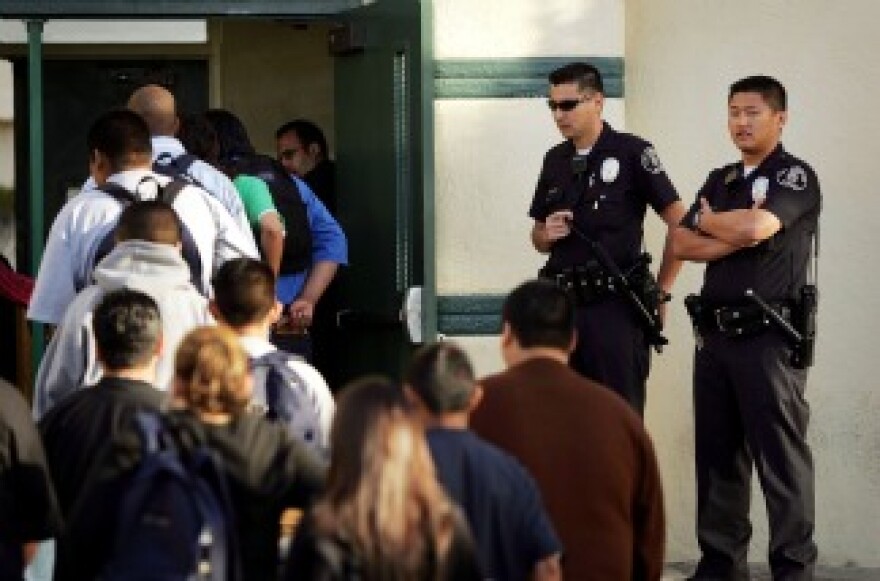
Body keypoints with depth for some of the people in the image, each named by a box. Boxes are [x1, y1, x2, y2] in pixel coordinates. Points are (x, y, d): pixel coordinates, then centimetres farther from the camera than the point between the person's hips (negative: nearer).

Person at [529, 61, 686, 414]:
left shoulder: (631, 153, -5)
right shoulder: (555, 160, 14)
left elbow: (682, 224, -6)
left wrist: (659, 292, -3)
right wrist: (547, 234, 0)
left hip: (615, 307, -6)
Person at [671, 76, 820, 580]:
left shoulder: (795, 176, -3)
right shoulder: (720, 181, 18)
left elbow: (757, 227, -20)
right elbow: (683, 245, 8)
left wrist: (708, 221, 0)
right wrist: (736, 235, -9)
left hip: (770, 335, -7)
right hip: (716, 332, 7)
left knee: (780, 457, -6)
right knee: (718, 453, 8)